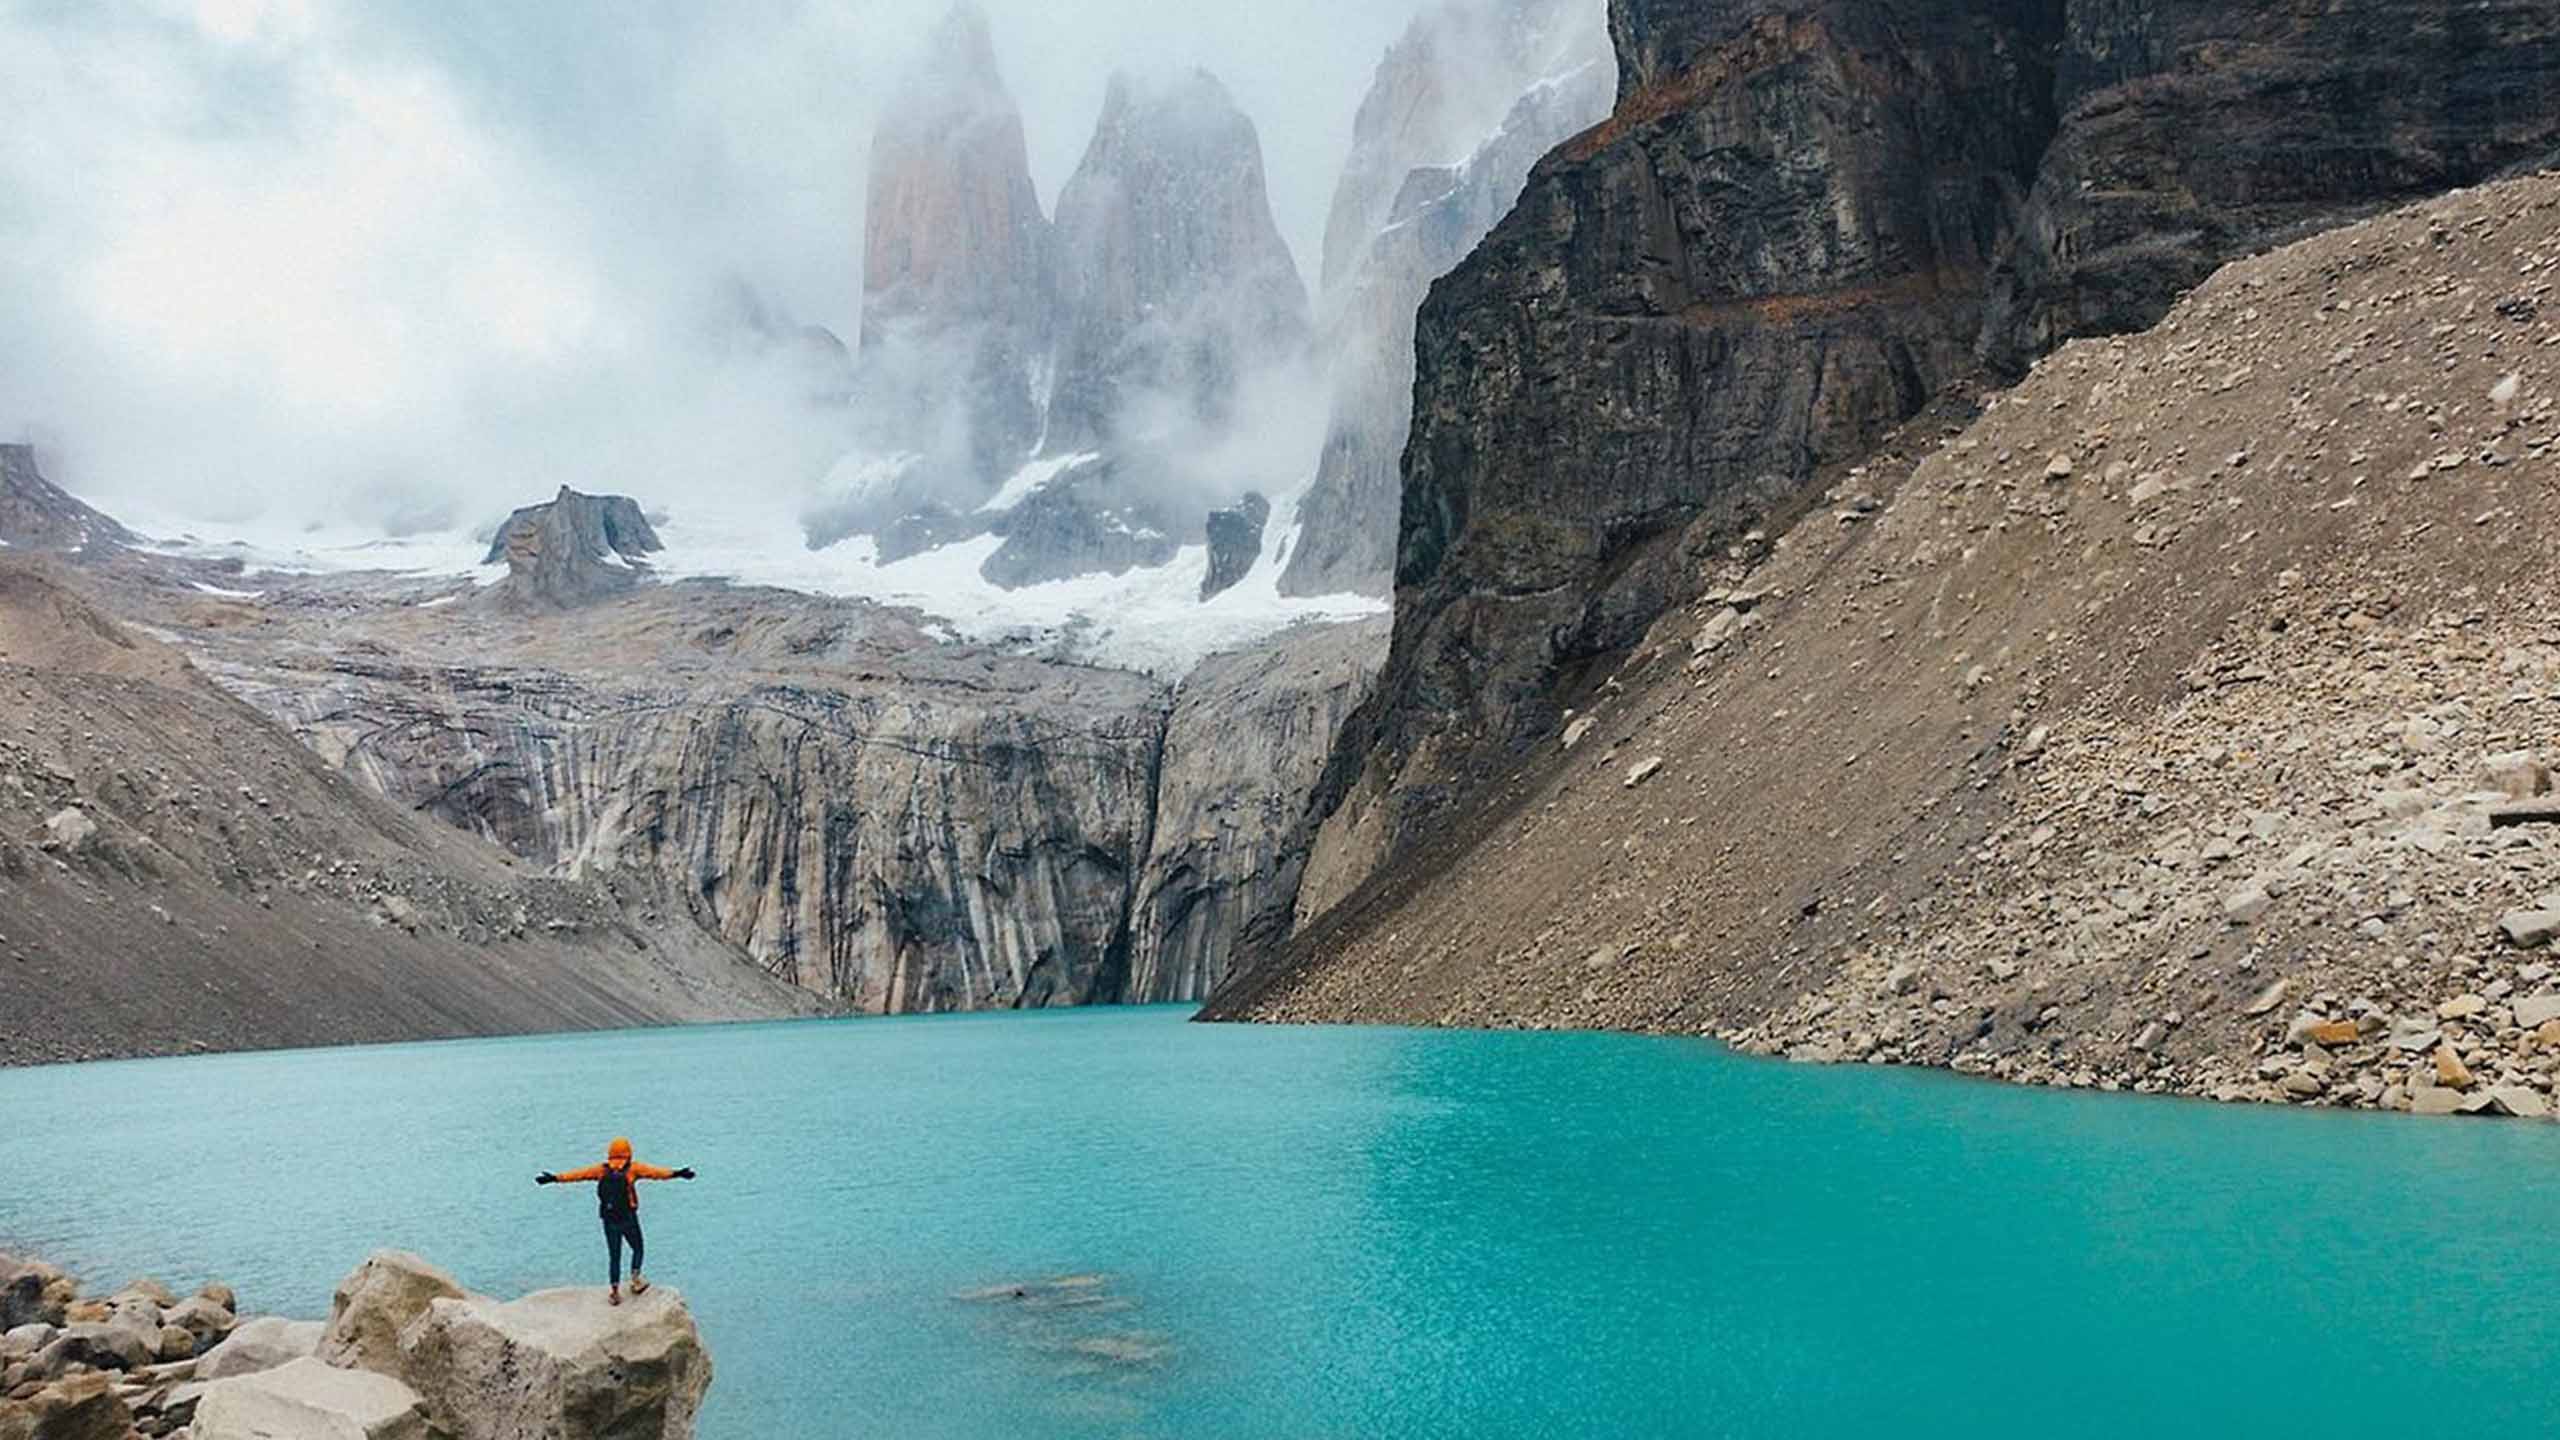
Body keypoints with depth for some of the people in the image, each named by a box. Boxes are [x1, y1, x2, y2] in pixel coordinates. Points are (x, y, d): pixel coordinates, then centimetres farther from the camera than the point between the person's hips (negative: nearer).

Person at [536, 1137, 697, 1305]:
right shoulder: (633, 1168, -3)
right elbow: (655, 1172, -14)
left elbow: (577, 1174, 9)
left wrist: (555, 1179, 16)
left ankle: (615, 1291, 8)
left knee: (614, 1256, 11)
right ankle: (635, 1278, 3)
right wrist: (675, 1174, -20)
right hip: (628, 1219, -3)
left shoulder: (602, 1170, 6)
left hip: (609, 1221, 3)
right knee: (637, 1249, 17)